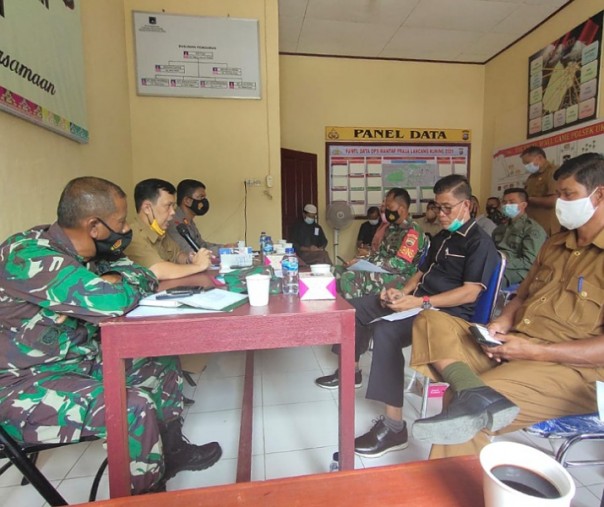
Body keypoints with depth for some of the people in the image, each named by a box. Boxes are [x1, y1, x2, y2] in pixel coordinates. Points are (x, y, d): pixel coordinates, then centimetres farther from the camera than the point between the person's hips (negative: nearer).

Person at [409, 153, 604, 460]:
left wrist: (534, 351, -19)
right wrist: (504, 322, 0)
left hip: (569, 367, -8)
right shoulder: (554, 245, 17)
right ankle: (475, 395, -34)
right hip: (509, 347, 8)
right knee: (431, 322, -14)